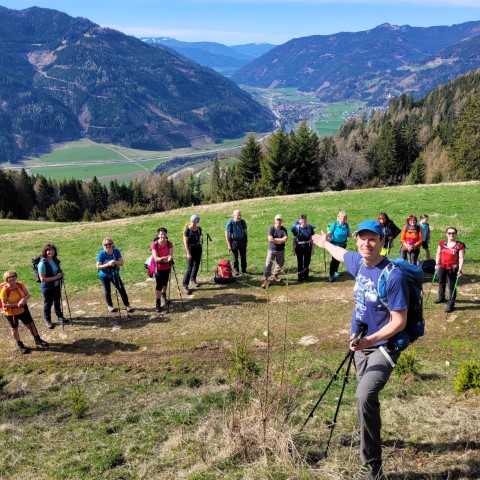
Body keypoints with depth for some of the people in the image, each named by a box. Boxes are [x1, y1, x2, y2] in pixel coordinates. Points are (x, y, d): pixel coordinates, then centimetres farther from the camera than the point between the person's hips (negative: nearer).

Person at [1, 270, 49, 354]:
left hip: (23, 309, 4)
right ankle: (20, 345, 35)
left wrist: (24, 299, -29)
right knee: (14, 329, 13)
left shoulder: (20, 285, -12)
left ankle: (37, 340, 31)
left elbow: (28, 295, -7)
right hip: (11, 313, -4)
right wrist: (17, 304, -30)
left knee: (31, 324, 12)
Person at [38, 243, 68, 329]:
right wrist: (55, 277, -26)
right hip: (47, 287, -6)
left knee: (57, 301, 23)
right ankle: (47, 320, 31)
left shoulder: (55, 260, -5)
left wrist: (61, 273, -9)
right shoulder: (42, 263, -26)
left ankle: (59, 316, 44)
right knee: (48, 303, 12)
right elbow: (42, 279, -26)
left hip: (57, 285, 6)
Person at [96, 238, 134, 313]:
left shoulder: (116, 251, -12)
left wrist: (115, 262, -31)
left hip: (115, 274, 2)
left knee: (122, 289, -2)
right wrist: (108, 264, -30)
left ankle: (127, 305, 10)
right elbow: (98, 267, -17)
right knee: (107, 290, 11)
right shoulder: (101, 254, -17)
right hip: (104, 276, -2)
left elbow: (122, 263, -12)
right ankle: (110, 306, 32)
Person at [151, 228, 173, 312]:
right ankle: (158, 303, 2)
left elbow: (171, 255, -16)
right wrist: (166, 257, -40)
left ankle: (164, 297, 46)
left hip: (167, 267, 4)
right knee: (159, 285, -5)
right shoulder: (154, 245, -20)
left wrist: (169, 258, -40)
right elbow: (156, 259, -25)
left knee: (165, 283, 22)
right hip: (158, 268, -4)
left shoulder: (169, 244, -10)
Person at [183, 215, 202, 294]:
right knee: (189, 268, -8)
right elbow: (185, 242, -16)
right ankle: (185, 285, -1)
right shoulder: (188, 230, -16)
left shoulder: (199, 229, 0)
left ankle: (193, 279, 37)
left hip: (198, 248, 6)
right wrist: (188, 253, -20)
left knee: (197, 265, 15)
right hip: (191, 249, -6)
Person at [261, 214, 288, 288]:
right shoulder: (271, 228, -9)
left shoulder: (284, 229, -2)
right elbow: (270, 239, -21)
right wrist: (281, 240, -14)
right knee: (268, 265, -7)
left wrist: (275, 239, -17)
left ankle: (275, 275, 37)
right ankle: (265, 279, -3)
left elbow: (285, 239, -15)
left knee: (280, 264, 15)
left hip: (281, 250, 3)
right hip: (272, 250, -3)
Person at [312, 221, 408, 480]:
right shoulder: (359, 262, 1)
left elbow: (399, 321, -20)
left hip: (383, 347, -7)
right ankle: (372, 437, 45)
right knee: (365, 399, 19)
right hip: (361, 345, 7)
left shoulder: (393, 276, -21)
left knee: (364, 397, -26)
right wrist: (325, 243, 43)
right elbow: (342, 254, 26)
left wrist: (370, 340, -31)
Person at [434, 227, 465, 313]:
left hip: (453, 269, -5)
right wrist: (437, 264, -3)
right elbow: (438, 254, 8)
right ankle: (441, 298, 45)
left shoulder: (460, 245, -14)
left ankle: (451, 304, 9)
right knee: (441, 282, 22)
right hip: (442, 267, 5)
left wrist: (460, 270, -16)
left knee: (452, 286, -1)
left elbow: (461, 258, -13)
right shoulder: (442, 243, -1)